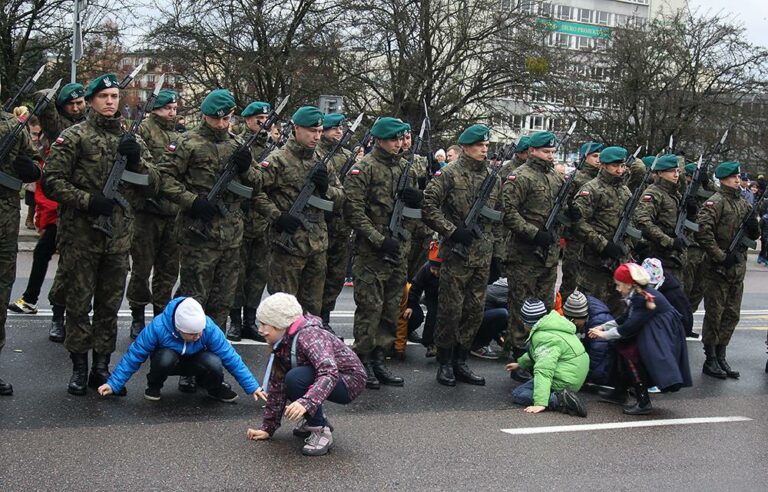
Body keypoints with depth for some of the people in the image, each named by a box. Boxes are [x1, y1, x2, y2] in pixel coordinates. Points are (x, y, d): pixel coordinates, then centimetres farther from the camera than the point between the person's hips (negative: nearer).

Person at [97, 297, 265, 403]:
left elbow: (230, 357, -22)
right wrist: (113, 384, -21)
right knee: (166, 357, -39)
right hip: (167, 362, -1)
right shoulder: (157, 327, -33)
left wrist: (253, 387, -20)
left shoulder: (209, 328, -29)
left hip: (194, 362, 1)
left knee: (214, 363, -34)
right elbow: (134, 355, -22)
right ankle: (154, 385, -4)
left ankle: (215, 388, 2)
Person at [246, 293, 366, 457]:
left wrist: (306, 402, -53)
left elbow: (330, 373, -40)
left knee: (295, 378, -29)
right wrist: (268, 427, 1)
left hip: (350, 381, -9)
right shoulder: (282, 345, 1)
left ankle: (322, 431, -15)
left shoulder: (308, 335, -25)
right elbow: (277, 386, 3)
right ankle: (315, 419, 15)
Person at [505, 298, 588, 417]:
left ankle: (559, 400, -22)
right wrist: (520, 364, 43)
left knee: (517, 394, -7)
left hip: (564, 382, -10)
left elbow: (543, 371, -33)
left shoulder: (544, 338, -23)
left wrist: (540, 403, -39)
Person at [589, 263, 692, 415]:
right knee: (622, 345, 8)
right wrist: (602, 327, 10)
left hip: (664, 342, -10)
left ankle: (644, 403, -15)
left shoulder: (645, 298, -21)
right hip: (653, 338, 10)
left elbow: (630, 327, -24)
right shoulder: (638, 296, 8)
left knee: (630, 352, -19)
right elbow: (624, 320, 17)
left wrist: (604, 334, -15)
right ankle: (619, 392, 14)